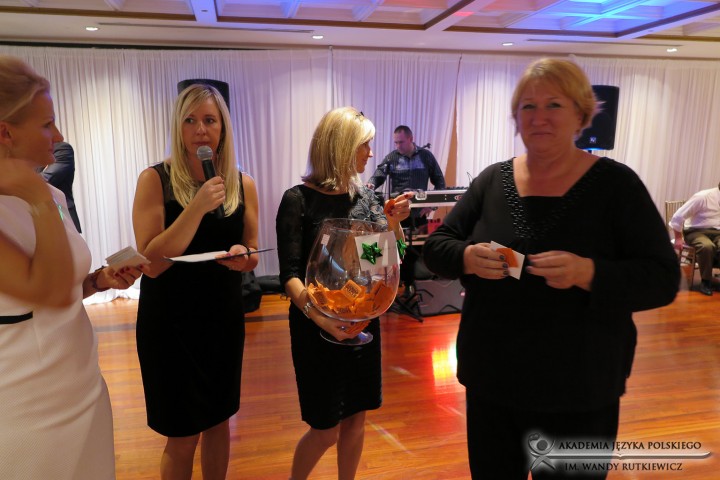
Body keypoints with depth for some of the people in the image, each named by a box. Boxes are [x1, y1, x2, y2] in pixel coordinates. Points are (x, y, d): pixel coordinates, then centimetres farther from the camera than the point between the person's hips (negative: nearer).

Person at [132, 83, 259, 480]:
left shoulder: (243, 185, -1)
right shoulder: (155, 180, -11)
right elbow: (152, 264, -18)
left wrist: (243, 256, -15)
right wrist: (197, 208, -26)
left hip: (224, 316, 4)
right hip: (170, 319, -3)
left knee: (218, 419, 20)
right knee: (182, 435, 9)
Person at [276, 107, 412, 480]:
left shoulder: (364, 195, 2)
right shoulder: (299, 200, -13)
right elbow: (290, 274, -17)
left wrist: (395, 221, -13)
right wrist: (315, 313, -34)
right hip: (319, 325, -5)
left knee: (356, 418, 15)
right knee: (326, 429, 5)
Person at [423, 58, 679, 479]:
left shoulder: (615, 183, -8)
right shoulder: (493, 180, 1)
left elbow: (662, 280, -9)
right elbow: (435, 247, 3)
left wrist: (588, 273, -28)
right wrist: (467, 257, -20)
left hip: (579, 394, -2)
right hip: (490, 382, 3)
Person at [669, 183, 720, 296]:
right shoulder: (703, 197, -11)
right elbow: (678, 216, -12)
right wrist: (678, 239, -8)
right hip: (697, 231, -4)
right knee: (707, 246, -37)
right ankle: (706, 281, -19)